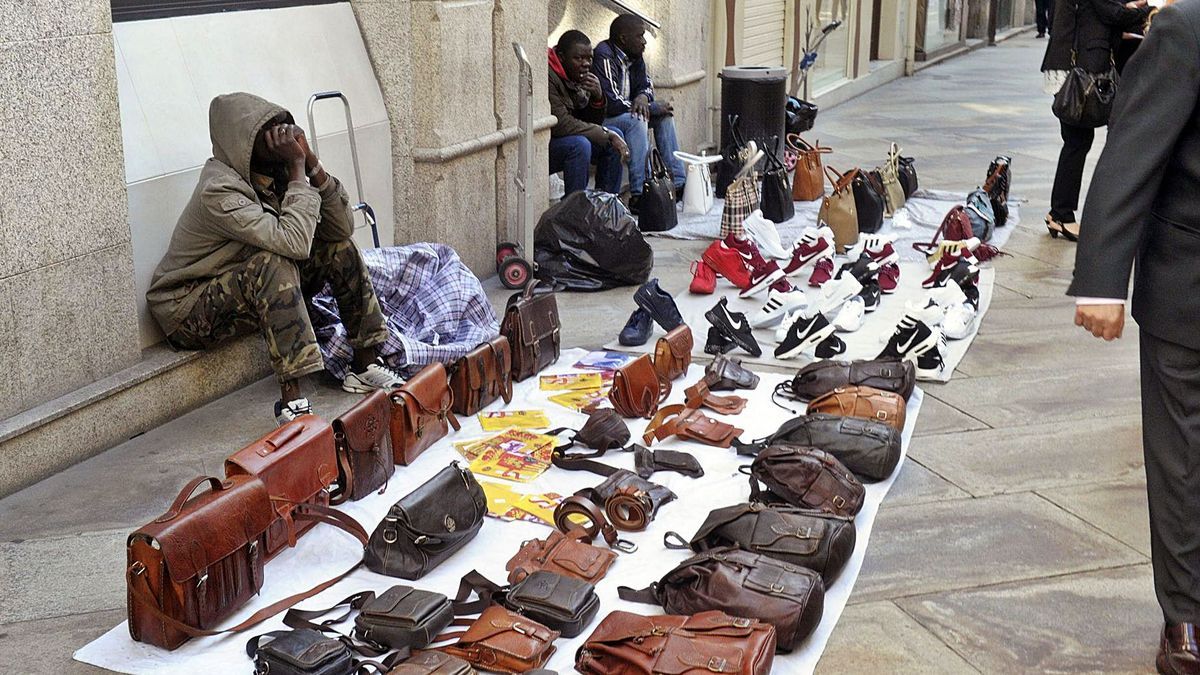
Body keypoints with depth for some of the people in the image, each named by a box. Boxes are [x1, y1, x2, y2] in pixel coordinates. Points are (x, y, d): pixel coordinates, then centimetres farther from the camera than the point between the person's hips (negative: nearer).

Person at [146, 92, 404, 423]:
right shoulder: (219, 191, -28)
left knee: (340, 248, -3)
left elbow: (341, 229, -8)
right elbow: (293, 242, -39)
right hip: (187, 311, -8)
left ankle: (365, 365, 1)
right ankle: (292, 401, -38)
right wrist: (298, 168, -31)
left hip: (255, 292, 8)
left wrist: (312, 163, -19)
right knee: (274, 264, -35)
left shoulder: (275, 173, -5)